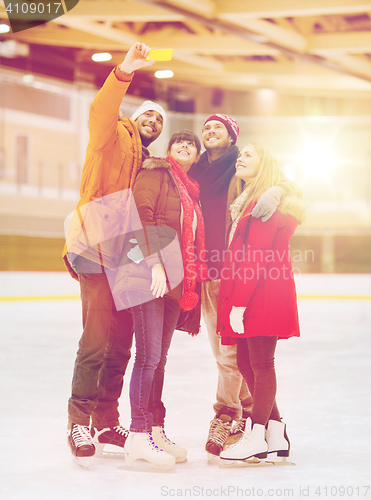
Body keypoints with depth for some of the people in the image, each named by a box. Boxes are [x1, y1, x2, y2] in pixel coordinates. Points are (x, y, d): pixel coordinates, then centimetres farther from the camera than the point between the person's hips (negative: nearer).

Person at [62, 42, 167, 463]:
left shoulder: (146, 165, 27)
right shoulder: (115, 138, 5)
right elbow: (101, 112, -18)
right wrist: (124, 73, -32)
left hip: (125, 261, 8)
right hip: (96, 254, -8)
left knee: (120, 345, 8)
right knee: (97, 340, -14)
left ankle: (106, 423, 16)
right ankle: (79, 420, -5)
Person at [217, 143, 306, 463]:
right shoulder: (248, 202, 20)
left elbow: (256, 258, -17)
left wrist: (239, 302, -20)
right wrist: (235, 300, 11)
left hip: (264, 295, -10)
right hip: (249, 297, 10)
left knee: (261, 363, -6)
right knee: (246, 362, 10)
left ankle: (256, 437, -1)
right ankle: (276, 432, 16)